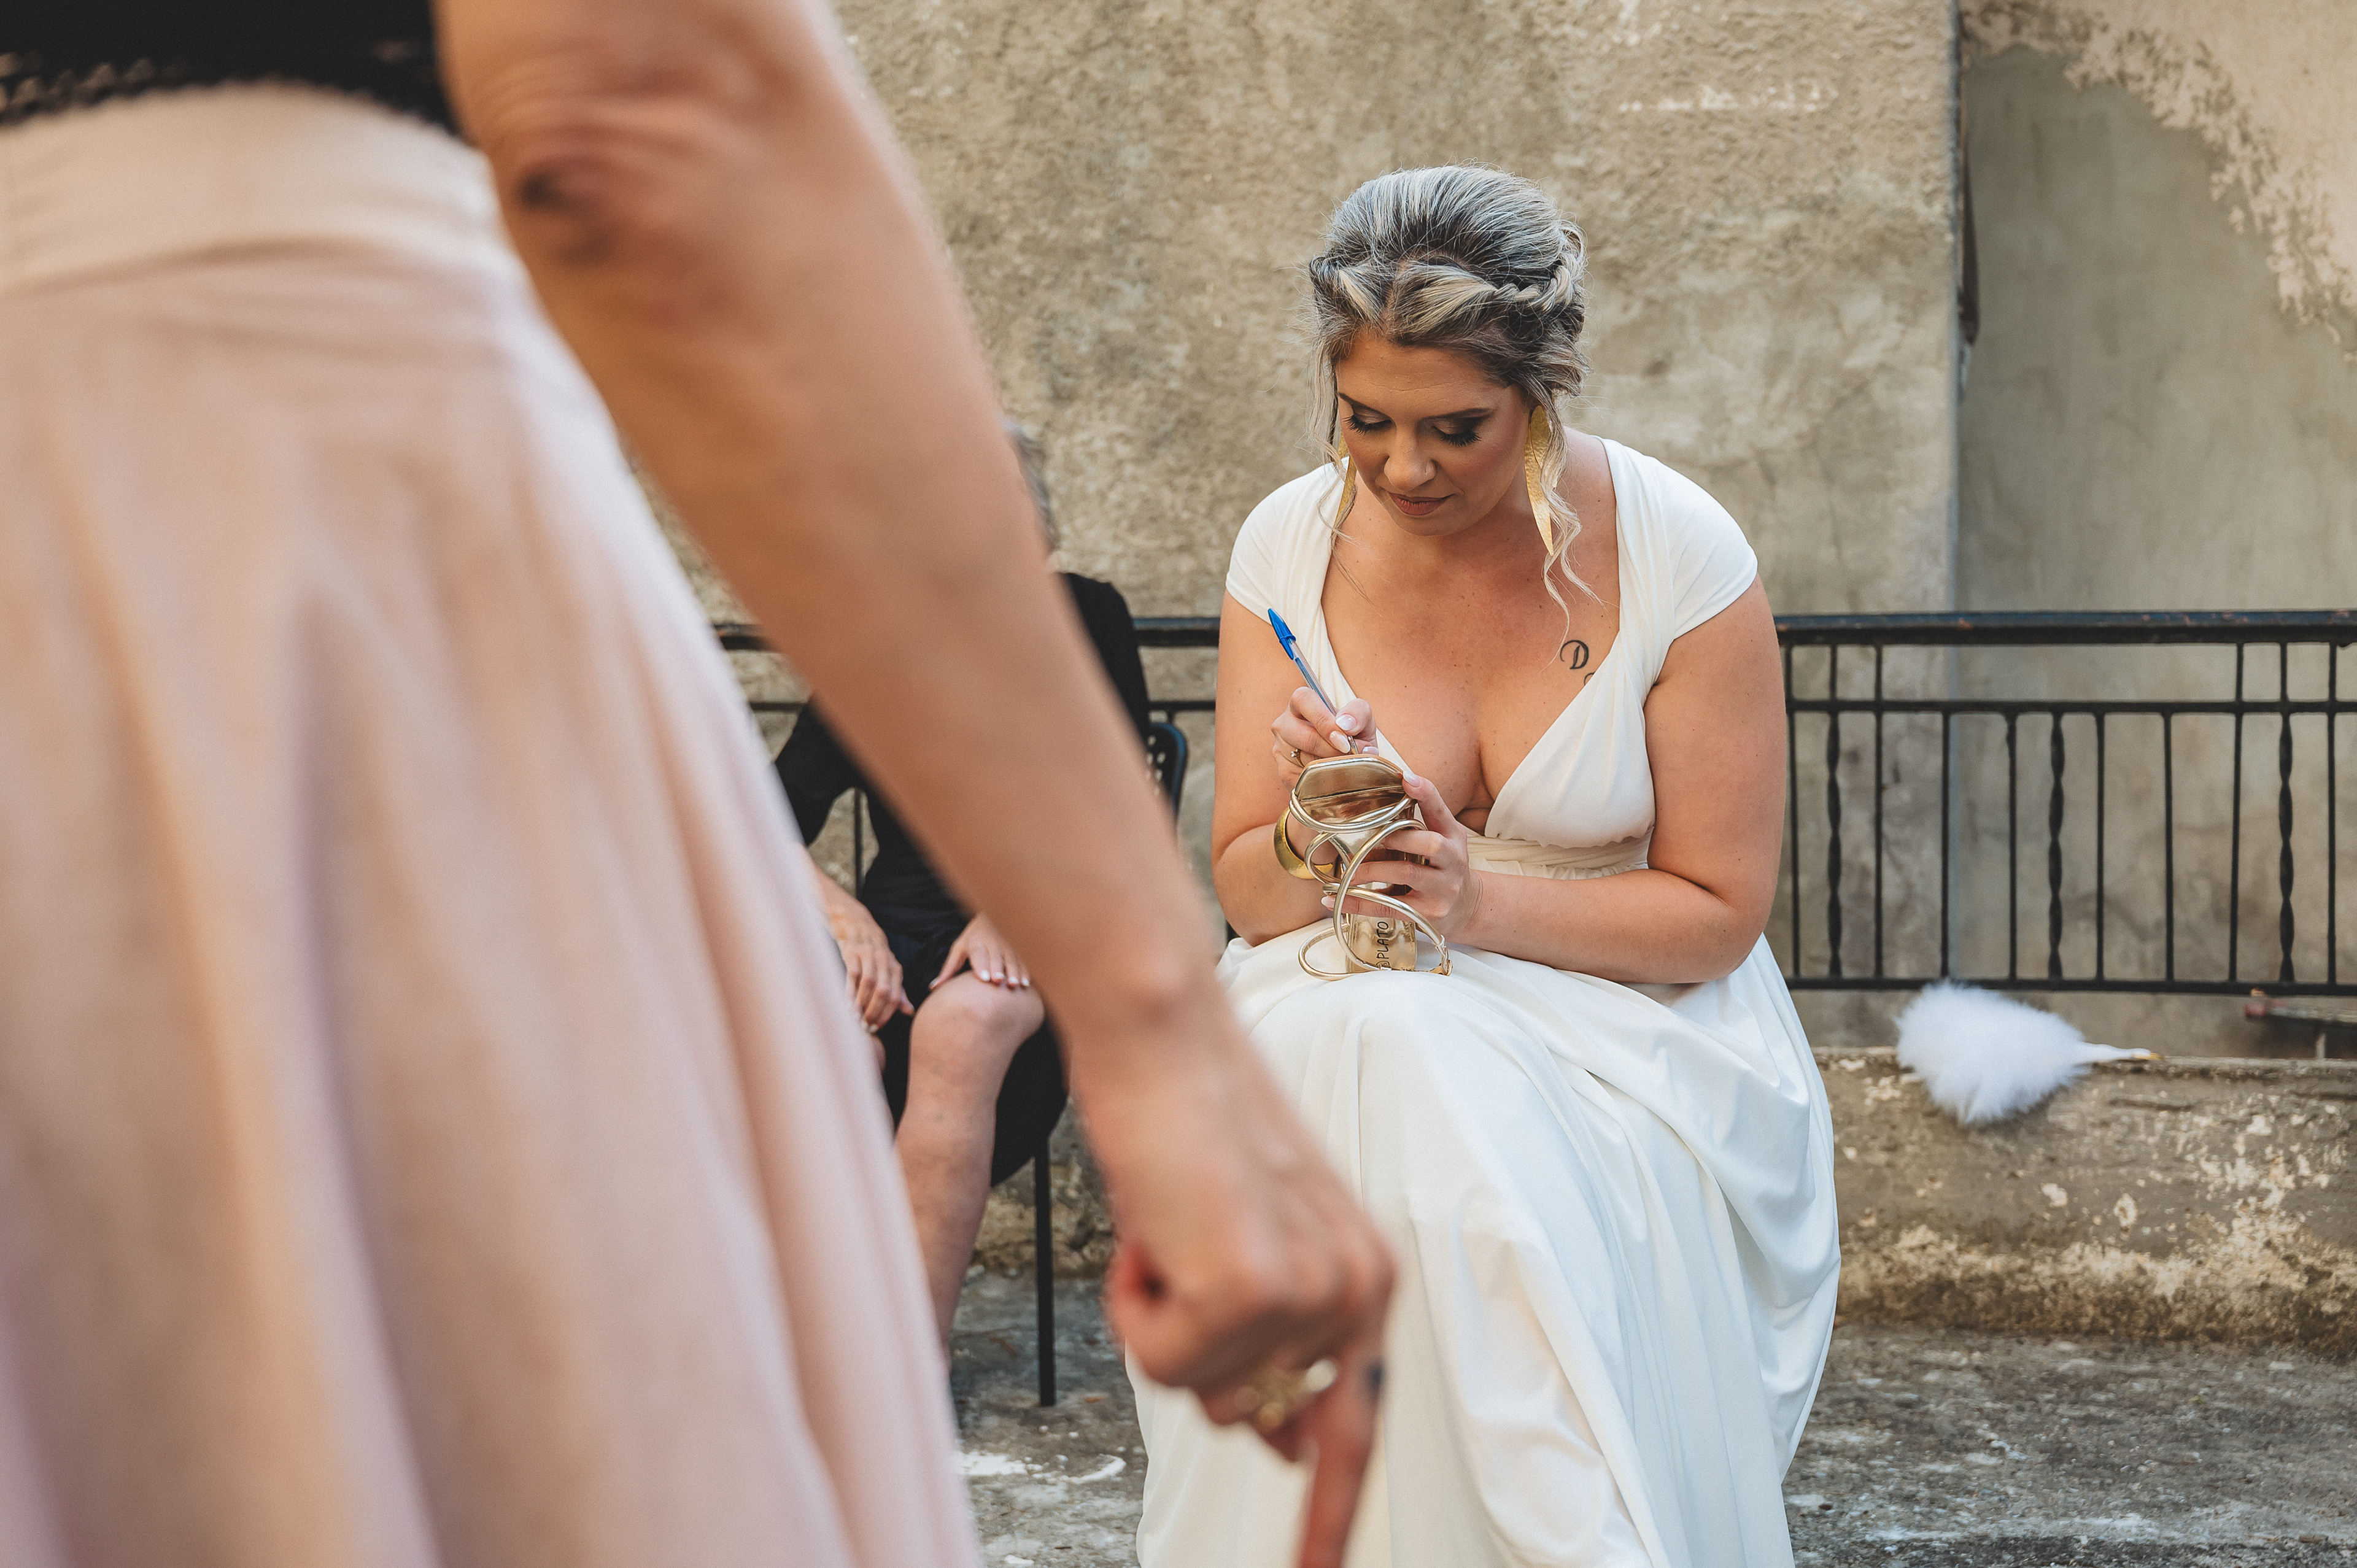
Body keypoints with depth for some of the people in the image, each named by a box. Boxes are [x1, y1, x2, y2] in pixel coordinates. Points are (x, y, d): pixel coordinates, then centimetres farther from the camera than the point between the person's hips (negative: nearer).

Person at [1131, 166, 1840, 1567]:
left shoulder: (1676, 555, -10)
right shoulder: (1292, 546, -1)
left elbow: (1717, 911, -7)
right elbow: (1245, 888, 3)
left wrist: (1482, 902, -22)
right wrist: (1315, 845, -21)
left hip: (1622, 1018, -2)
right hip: (1349, 1004, 2)